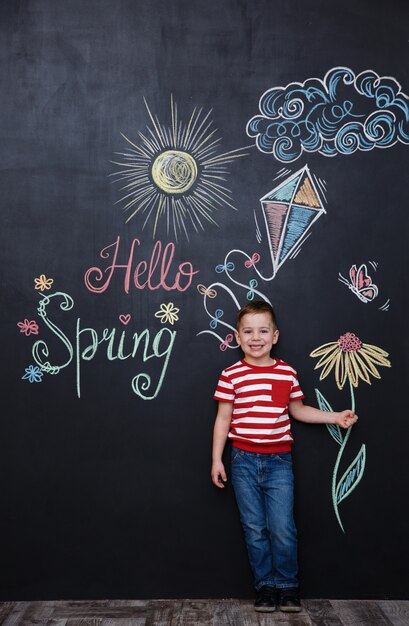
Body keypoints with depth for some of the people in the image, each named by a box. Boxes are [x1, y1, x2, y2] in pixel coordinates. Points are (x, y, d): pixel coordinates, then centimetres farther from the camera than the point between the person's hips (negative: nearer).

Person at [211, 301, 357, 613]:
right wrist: (217, 460, -2)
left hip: (279, 461, 1)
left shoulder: (287, 372, 1)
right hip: (244, 461, -1)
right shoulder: (231, 375, -5)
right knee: (255, 530, 7)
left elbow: (298, 410, 14)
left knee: (283, 529, -1)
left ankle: (288, 585, 20)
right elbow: (223, 419, 0)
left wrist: (335, 417, 8)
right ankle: (265, 585, 24)